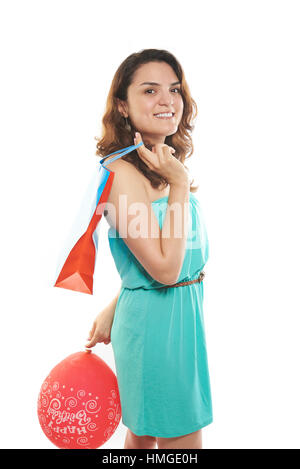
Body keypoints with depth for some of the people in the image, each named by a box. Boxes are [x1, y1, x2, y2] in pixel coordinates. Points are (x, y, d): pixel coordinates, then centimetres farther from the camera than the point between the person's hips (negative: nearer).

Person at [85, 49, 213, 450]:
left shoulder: (163, 168, 8)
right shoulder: (122, 172, -20)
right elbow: (164, 268, -23)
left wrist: (112, 311, 14)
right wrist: (181, 184, -21)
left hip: (183, 312, 8)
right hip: (158, 321, -8)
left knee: (143, 433, 26)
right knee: (181, 440, 9)